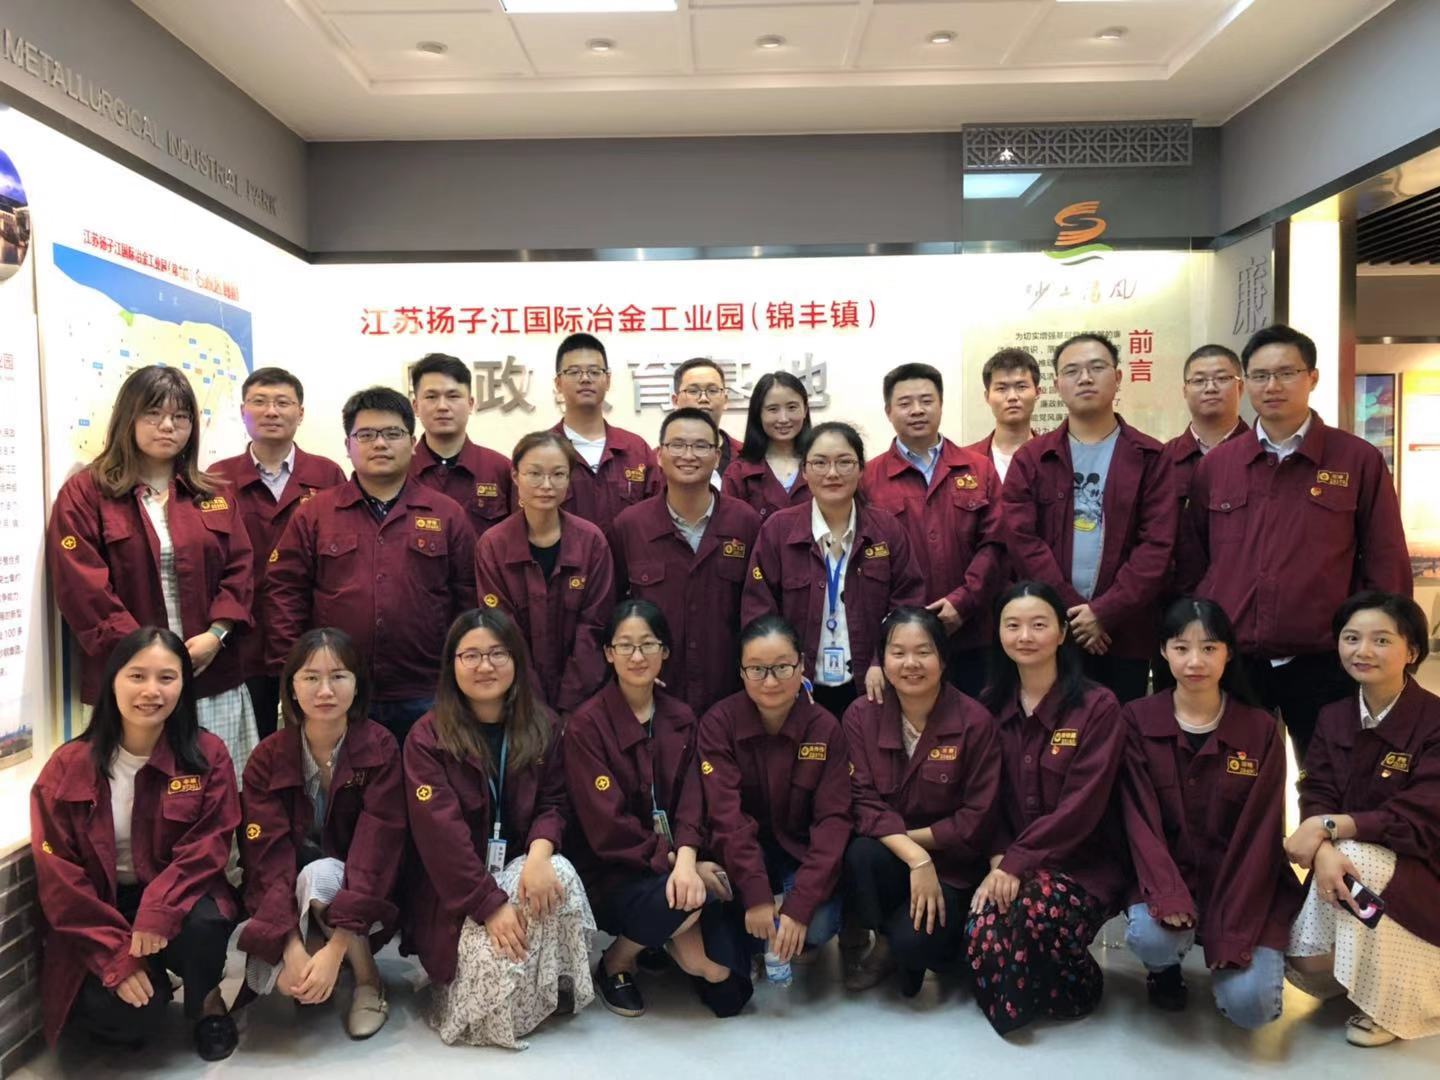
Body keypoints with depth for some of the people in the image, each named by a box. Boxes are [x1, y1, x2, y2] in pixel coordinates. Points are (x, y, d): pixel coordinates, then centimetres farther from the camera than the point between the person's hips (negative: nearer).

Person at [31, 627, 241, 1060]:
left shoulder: (208, 755, -8)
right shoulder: (68, 765, -8)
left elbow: (206, 847, -11)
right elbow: (57, 871, -9)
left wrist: (158, 911, -31)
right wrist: (117, 953, -18)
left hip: (176, 898, 1)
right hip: (95, 916, -1)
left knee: (204, 923, -33)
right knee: (130, 1015, -24)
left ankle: (207, 1000, 0)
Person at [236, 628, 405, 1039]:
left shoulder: (380, 749, -15)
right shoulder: (268, 758, -9)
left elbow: (377, 849, -23)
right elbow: (268, 856, -18)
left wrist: (335, 949, -32)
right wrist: (293, 948, -31)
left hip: (360, 899, -1)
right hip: (290, 896, 2)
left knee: (320, 873, -33)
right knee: (266, 979, -27)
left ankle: (368, 981, -10)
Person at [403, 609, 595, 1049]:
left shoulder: (542, 726, 3)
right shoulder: (427, 737, -10)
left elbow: (554, 803, 2)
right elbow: (441, 833, -18)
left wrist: (540, 853, -23)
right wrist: (490, 904, -26)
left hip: (519, 864, 3)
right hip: (454, 890, -3)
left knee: (561, 875, -30)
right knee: (500, 963, -28)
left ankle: (557, 988, -6)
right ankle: (467, 1001, 8)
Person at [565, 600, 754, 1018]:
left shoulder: (681, 718, 7)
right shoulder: (586, 724, -9)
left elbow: (690, 803, -2)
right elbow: (607, 827, -14)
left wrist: (686, 861, -22)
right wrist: (671, 862, -22)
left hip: (675, 865, 4)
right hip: (614, 874, -4)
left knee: (727, 990, -14)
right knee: (681, 901, -36)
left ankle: (670, 938, 20)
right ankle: (617, 961, -2)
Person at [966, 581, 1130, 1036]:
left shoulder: (1097, 706, -8)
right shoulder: (990, 706, 6)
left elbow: (1081, 806, -14)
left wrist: (1016, 863, -19)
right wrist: (998, 860, -11)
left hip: (1083, 865, -3)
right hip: (1009, 862, 3)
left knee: (1039, 904, -35)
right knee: (981, 928, -28)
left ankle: (1076, 987, -2)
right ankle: (1015, 997, 6)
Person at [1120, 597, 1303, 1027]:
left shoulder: (1261, 730, -4)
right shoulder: (1138, 720, -4)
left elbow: (1258, 835, -8)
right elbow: (1140, 818, -10)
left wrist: (1233, 933, -16)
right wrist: (1166, 893, -26)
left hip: (1243, 884, 0)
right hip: (1165, 873, 0)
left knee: (1249, 1005, -19)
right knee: (1150, 936, -31)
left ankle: (1227, 961, 18)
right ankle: (1164, 967, 8)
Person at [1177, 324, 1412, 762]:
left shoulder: (1359, 460, -1)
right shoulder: (1215, 463, 6)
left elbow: (1386, 566, 1)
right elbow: (1190, 564, 9)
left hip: (1324, 664, -2)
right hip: (1227, 662, 2)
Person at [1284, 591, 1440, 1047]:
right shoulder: (1333, 718, 0)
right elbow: (1316, 798, -9)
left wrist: (1329, 826, -28)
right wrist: (1323, 851, -31)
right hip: (1348, 861, 4)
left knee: (1356, 860, -34)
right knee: (1306, 963, -19)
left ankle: (1389, 1000, -10)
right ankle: (1368, 969, 18)